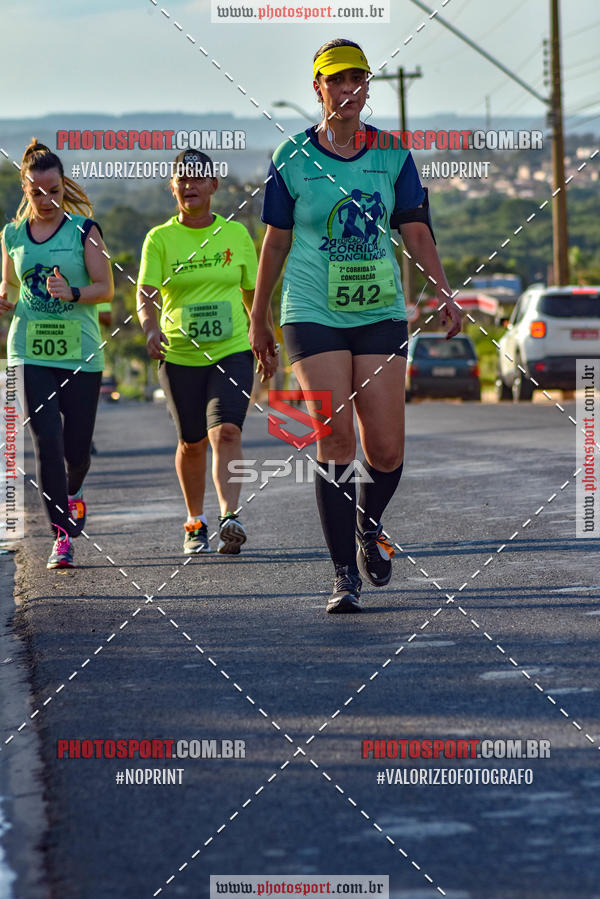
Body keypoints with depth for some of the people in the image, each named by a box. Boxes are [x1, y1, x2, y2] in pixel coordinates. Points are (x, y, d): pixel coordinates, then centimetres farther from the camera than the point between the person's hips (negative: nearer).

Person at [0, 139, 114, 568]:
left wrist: (72, 293, -21)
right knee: (47, 441, -11)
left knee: (77, 446, 2)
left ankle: (72, 491, 38)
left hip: (80, 352, -1)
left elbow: (106, 288, -3)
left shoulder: (84, 229, 0)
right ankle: (63, 533, -6)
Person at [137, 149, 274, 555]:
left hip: (232, 351, 0)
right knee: (192, 443, 9)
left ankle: (230, 517, -31)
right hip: (180, 356, 1)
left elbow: (253, 295, 15)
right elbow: (146, 293, -12)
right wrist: (151, 328, -31)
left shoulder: (236, 234, 5)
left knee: (226, 431, -20)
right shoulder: (160, 239, 0)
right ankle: (196, 522, 27)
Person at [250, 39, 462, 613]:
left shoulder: (392, 155, 6)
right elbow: (275, 242, 8)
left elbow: (416, 231, 8)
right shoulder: (292, 158, 1)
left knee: (386, 450, -3)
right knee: (335, 441, -13)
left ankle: (368, 528, 29)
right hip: (313, 314, -2)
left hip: (380, 313, 2)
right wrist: (258, 319, 12)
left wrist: (443, 291, -6)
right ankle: (345, 575, -6)